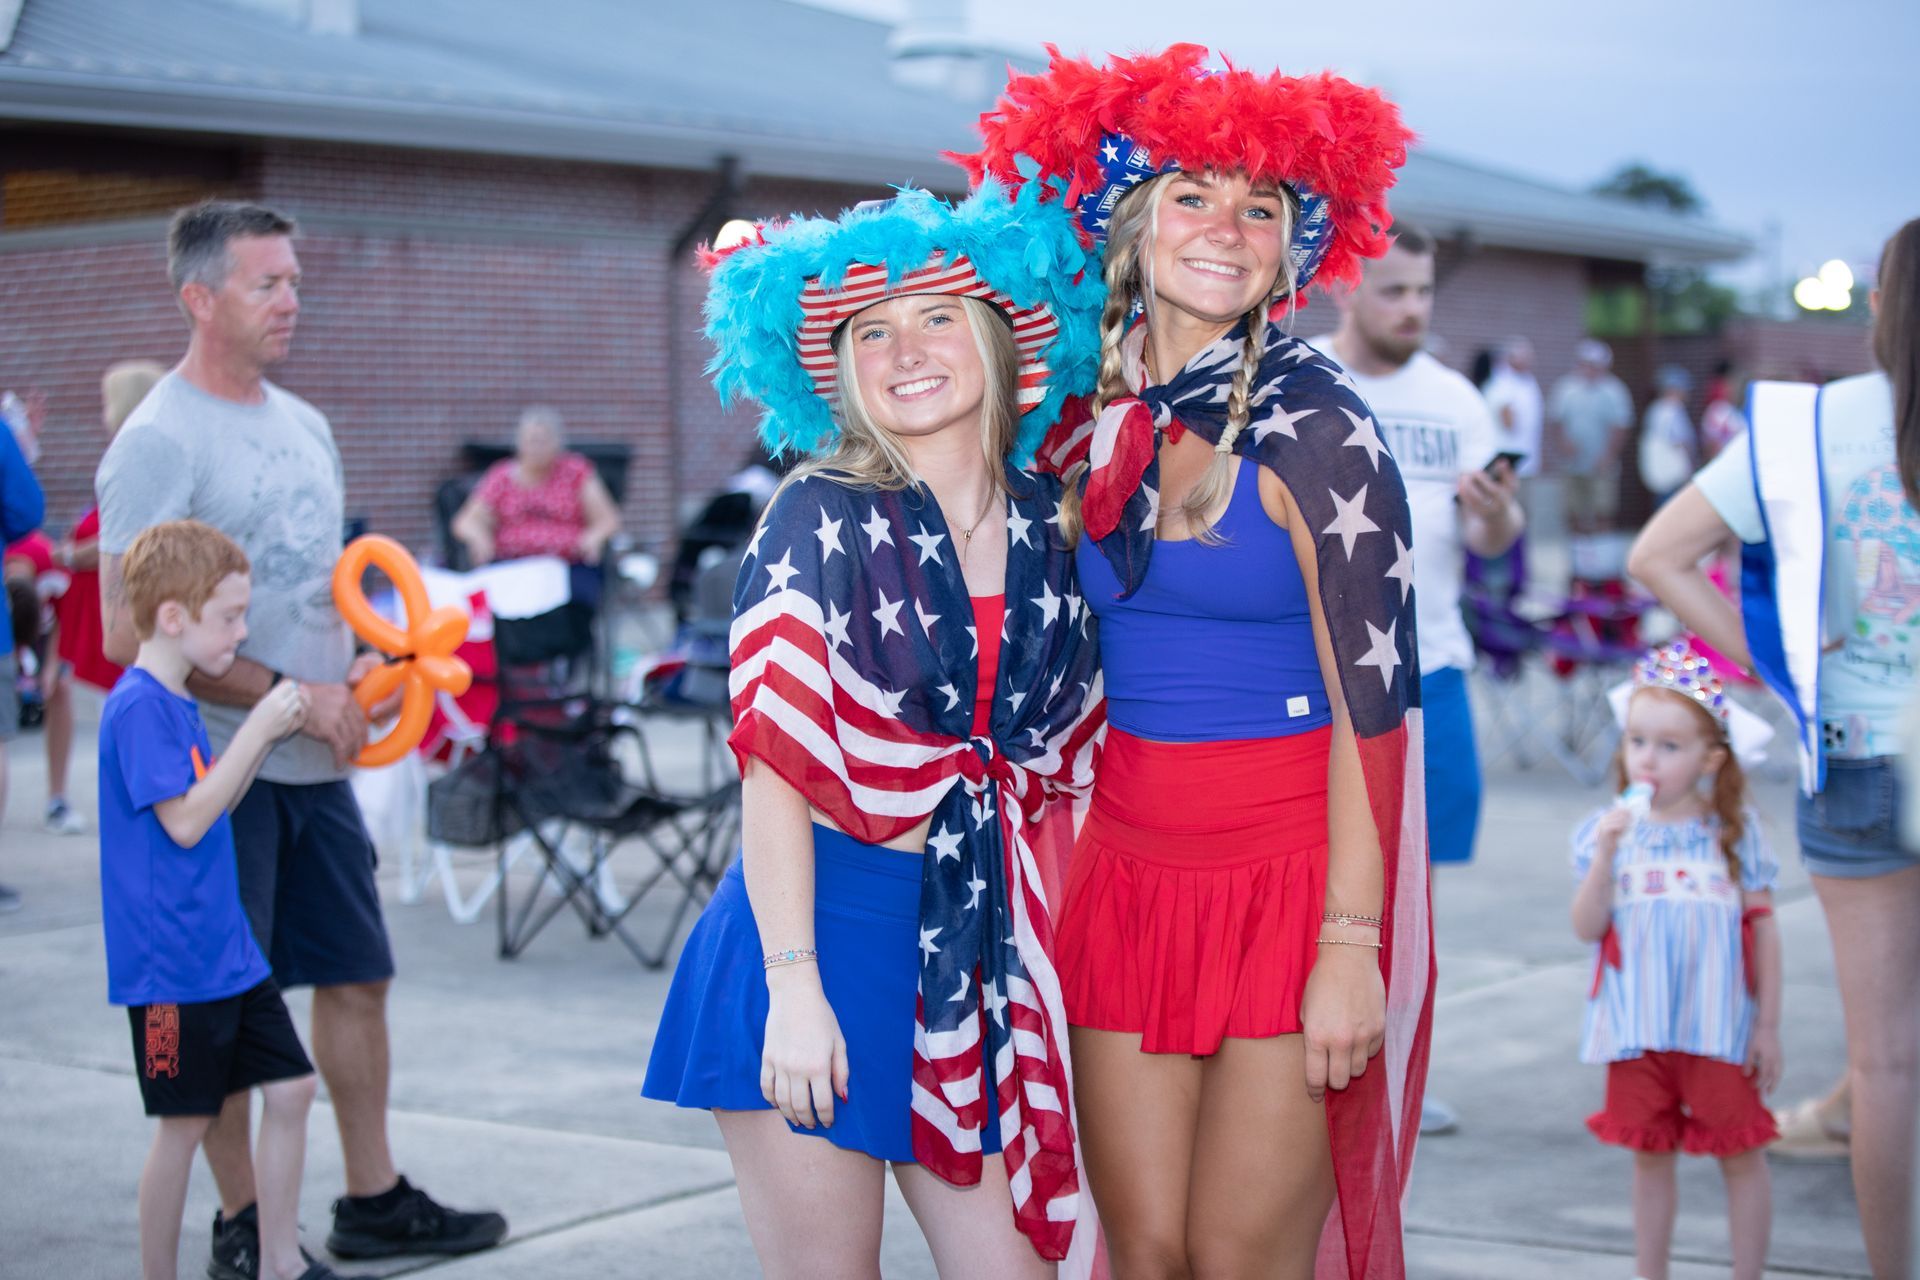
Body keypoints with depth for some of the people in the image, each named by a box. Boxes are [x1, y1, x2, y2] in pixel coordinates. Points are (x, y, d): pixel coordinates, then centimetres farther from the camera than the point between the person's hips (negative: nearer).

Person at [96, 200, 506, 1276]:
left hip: (317, 763, 8)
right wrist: (288, 695, -18)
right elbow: (129, 634, -18)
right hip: (220, 767, -8)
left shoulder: (304, 425, 13)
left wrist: (359, 665, 3)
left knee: (356, 978, 12)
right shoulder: (157, 443, -12)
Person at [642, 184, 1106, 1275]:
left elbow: (1068, 754, 13)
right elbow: (776, 765, -12)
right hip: (827, 922, -4)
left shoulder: (1049, 524, 6)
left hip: (975, 941, 4)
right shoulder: (827, 520, -7)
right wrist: (794, 989, -19)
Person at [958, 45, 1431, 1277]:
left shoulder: (1313, 425, -9)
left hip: (1289, 875, -5)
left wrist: (1351, 943, -16)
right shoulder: (1088, 419, 7)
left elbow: (1371, 693, -13)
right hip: (1129, 869, 5)